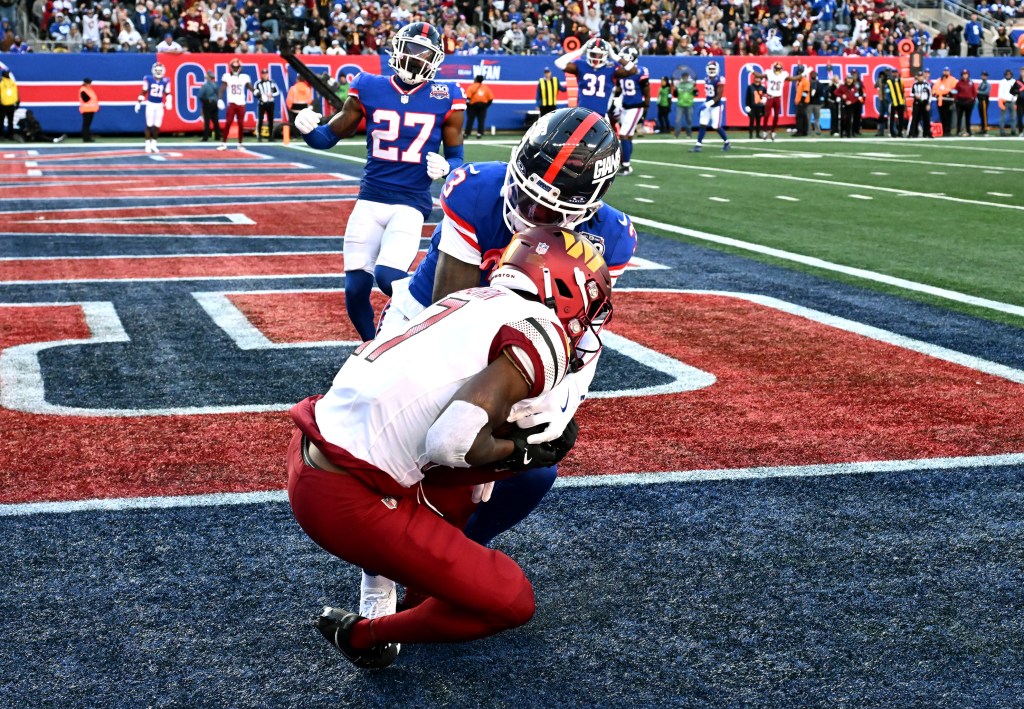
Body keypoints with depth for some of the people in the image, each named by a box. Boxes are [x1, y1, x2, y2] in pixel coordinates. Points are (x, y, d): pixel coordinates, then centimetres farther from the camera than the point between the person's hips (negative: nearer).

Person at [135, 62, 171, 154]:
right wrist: (138, 102, 0)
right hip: (150, 104, -2)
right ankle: (148, 144, 5)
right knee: (149, 125, -2)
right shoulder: (148, 79, -5)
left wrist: (168, 102, -12)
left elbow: (167, 93, 5)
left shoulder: (165, 81, 0)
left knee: (157, 126, 4)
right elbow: (144, 92, 1)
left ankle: (153, 144, 16)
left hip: (159, 106, 2)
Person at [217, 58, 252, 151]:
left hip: (241, 104, 2)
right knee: (228, 123, -5)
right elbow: (222, 89, -6)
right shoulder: (227, 77, 0)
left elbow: (250, 88, 5)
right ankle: (224, 143, 1)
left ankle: (240, 144, 15)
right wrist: (219, 99, -20)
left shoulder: (244, 77, 7)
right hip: (232, 103, -2)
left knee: (241, 124, 5)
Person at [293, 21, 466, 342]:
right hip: (370, 201, 3)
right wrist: (307, 129, -14)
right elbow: (329, 137, 8)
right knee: (356, 288, -1)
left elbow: (456, 157, 6)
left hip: (411, 203, -3)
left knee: (388, 277, -24)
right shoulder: (369, 89, 3)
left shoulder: (445, 99, -1)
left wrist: (445, 168, -17)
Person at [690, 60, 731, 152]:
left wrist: (709, 103, -28)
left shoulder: (719, 80, -18)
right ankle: (698, 145, 0)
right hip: (708, 104, 6)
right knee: (703, 124, 0)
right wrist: (706, 103, 12)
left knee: (716, 126, -3)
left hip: (717, 106, -6)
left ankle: (727, 142, 19)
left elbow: (719, 96, -21)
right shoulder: (707, 79, 5)